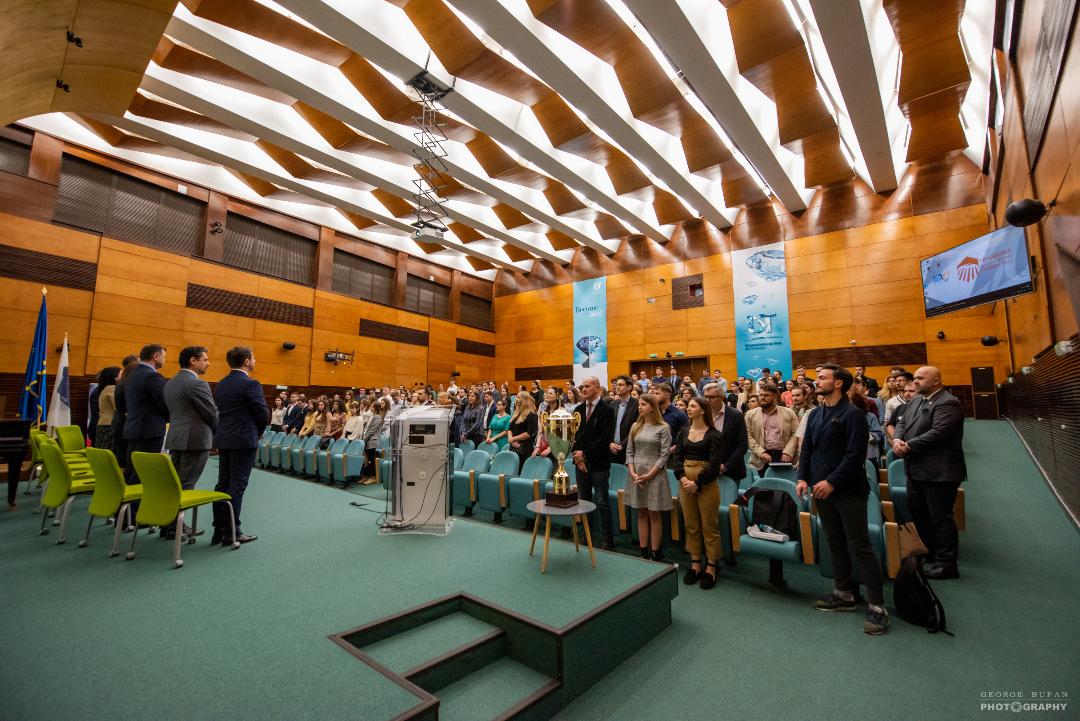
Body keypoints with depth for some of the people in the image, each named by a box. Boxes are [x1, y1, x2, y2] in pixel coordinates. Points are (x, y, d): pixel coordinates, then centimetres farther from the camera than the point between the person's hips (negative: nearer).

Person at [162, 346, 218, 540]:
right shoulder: (197, 384, -16)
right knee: (185, 486, -2)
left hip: (176, 438, 9)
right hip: (195, 439, -9)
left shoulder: (171, 382, 12)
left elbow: (172, 411, 17)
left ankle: (168, 523, 21)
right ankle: (174, 527, 4)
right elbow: (212, 414, -13)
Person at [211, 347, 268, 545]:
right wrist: (257, 431, 6)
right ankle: (231, 532, 2)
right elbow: (263, 414, -13)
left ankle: (219, 529, 18)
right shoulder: (250, 384, -14)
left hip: (223, 439, 8)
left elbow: (220, 411, 12)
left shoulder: (220, 385, 11)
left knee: (223, 483, 12)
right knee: (237, 485, -3)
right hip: (244, 440, -8)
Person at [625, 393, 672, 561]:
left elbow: (664, 455, -9)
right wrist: (632, 472, -6)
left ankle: (655, 554, 14)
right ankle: (643, 552, 19)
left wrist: (649, 475, -15)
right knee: (641, 514, 11)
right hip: (636, 474, 4)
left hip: (655, 474, -4)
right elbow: (629, 451, 8)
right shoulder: (635, 426, 8)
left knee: (654, 515, 4)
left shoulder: (663, 428, -5)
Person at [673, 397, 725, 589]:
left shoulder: (713, 434, -6)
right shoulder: (684, 432, 8)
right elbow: (678, 457, 5)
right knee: (691, 525, 12)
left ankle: (711, 567, 17)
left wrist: (697, 483, -15)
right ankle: (695, 564, 24)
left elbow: (714, 463, -11)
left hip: (706, 484, -5)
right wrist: (682, 478, -11)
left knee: (709, 526, 4)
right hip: (685, 482, 5)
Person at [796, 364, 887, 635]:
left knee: (860, 547, 0)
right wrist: (803, 478, 0)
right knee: (835, 543, 16)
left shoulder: (853, 414, -12)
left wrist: (832, 482, -20)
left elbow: (855, 454, -18)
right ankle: (844, 594, 29)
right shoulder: (815, 414, 10)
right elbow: (807, 448, 11)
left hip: (848, 490, -7)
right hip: (821, 488, 7)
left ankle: (876, 606, 11)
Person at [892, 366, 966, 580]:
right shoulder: (915, 401, 12)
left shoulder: (948, 403, -15)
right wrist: (897, 439, -9)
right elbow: (902, 423, 11)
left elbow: (937, 433, -24)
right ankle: (931, 553, 35)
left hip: (939, 472, -9)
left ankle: (946, 564, 15)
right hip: (916, 470, 9)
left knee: (941, 518, 2)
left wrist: (908, 446, -18)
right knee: (917, 512, 19)